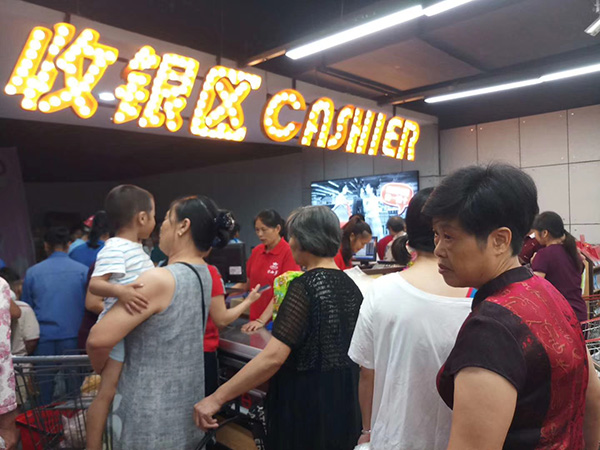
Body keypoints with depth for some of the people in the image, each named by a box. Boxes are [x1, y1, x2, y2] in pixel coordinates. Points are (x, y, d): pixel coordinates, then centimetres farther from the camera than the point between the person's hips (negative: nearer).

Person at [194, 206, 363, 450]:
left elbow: (273, 357, -28)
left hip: (306, 407, -7)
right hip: (345, 404, 7)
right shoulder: (350, 285, 2)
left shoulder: (304, 286, -21)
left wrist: (217, 398, -24)